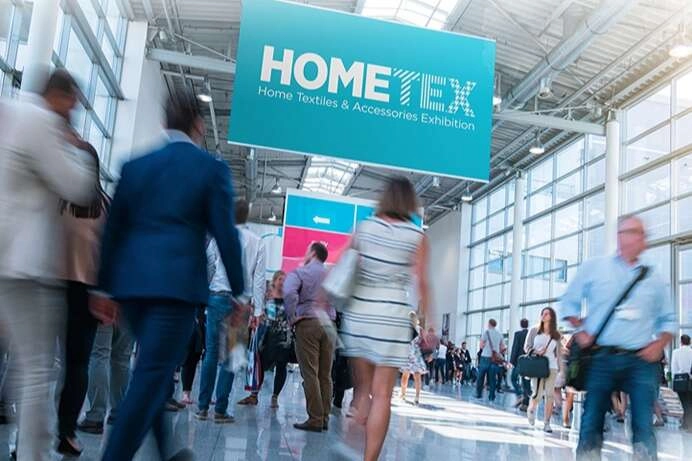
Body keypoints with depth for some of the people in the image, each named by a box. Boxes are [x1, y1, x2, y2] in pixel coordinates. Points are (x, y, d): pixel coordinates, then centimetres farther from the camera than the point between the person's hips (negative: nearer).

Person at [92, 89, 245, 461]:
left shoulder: (134, 165, 12)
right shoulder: (212, 169, 0)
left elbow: (112, 230, 12)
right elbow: (225, 234, -3)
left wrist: (104, 288, 16)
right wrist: (239, 292, 4)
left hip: (131, 282, 6)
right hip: (177, 282, -5)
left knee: (156, 368, 19)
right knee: (152, 374, -2)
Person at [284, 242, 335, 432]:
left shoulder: (300, 272, 0)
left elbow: (289, 292, -18)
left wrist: (292, 316, -8)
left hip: (308, 322, -4)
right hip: (328, 324, 5)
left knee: (310, 374, -4)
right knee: (325, 374, 8)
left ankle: (315, 419, -6)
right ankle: (324, 418, 10)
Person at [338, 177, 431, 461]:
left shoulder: (364, 227, 5)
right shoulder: (417, 237, 0)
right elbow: (422, 283, -2)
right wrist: (425, 322, 4)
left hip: (359, 311, 3)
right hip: (392, 316, -3)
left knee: (363, 387, 15)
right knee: (382, 394, 0)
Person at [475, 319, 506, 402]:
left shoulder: (487, 332, -2)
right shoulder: (499, 334, 10)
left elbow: (481, 345, -3)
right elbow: (503, 348, 12)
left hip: (485, 357, -3)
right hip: (495, 359, 4)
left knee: (481, 376, 6)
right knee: (492, 378, 4)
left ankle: (479, 394, 7)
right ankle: (491, 396, 2)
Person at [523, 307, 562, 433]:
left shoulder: (557, 335, 9)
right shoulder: (534, 331, 7)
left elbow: (558, 354, 12)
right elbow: (526, 347, 6)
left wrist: (560, 369, 7)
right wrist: (535, 352, -13)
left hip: (552, 367, 1)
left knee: (550, 395, -6)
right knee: (537, 394, -10)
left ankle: (547, 423, 3)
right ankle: (531, 409, 23)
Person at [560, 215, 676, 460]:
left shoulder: (653, 279, 14)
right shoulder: (594, 267, 7)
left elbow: (668, 319, 19)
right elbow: (569, 302, 11)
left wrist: (660, 344, 2)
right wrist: (581, 332, -3)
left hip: (641, 361, 2)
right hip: (601, 359, -1)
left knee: (644, 427, -4)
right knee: (591, 423, -1)